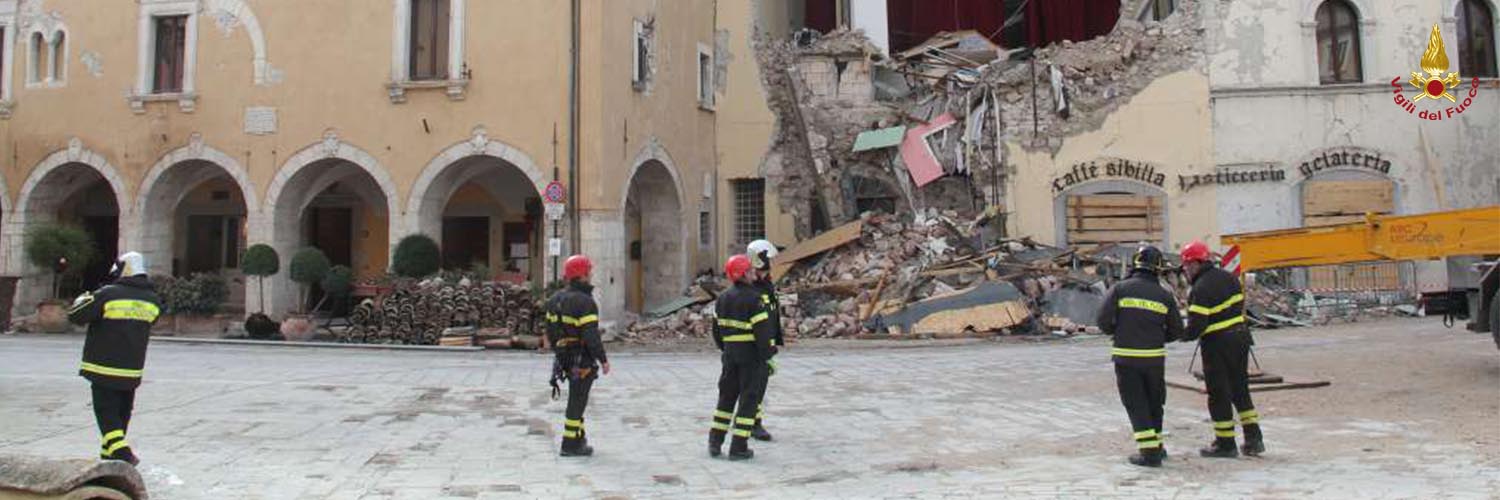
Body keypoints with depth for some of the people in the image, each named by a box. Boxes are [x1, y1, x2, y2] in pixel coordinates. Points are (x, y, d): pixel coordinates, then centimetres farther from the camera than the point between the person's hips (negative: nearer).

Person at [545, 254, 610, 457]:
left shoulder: (556, 299, 6)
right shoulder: (585, 302, -19)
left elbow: (551, 331, 12)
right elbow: (591, 336, -22)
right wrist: (603, 359, -14)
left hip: (564, 357, 8)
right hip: (583, 359, -8)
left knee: (577, 397, 20)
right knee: (577, 400, 1)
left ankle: (579, 437, 28)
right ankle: (571, 444, 7)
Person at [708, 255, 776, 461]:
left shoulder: (723, 299, 7)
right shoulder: (754, 299, -16)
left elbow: (717, 329, 13)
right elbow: (762, 331, -19)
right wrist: (768, 355, -11)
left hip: (730, 353, 7)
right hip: (752, 354, -7)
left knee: (727, 396, 16)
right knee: (749, 399, 1)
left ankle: (715, 442, 18)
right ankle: (738, 447, 2)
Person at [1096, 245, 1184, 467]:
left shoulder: (1120, 289, -5)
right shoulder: (1165, 295, 2)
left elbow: (1104, 320, -9)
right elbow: (1176, 330, 6)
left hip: (1126, 356, -2)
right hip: (1154, 357, 2)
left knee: (1136, 404, 4)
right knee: (1154, 401, 19)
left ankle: (1149, 451, -1)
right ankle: (1155, 445, 30)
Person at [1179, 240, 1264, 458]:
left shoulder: (1200, 289, -20)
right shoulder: (1228, 277, 5)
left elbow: (1196, 325, -22)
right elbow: (1240, 305, 12)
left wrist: (1184, 335, -3)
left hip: (1217, 344, -8)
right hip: (1240, 338, 8)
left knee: (1219, 395, 3)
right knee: (1240, 390, 18)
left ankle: (1225, 444, 10)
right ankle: (1253, 439, 18)